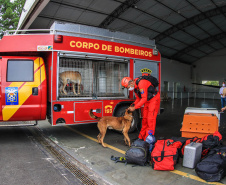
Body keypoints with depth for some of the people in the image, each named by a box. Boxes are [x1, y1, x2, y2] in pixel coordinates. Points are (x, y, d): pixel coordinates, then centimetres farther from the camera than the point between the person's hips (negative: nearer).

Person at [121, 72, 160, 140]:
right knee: (145, 118, 10)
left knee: (150, 119, -10)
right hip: (147, 101, 9)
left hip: (154, 99, -9)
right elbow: (138, 99, 11)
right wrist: (132, 106, -5)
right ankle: (141, 137, 19)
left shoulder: (141, 83, -27)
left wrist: (135, 107, -25)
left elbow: (144, 98, -28)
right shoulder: (135, 87, 3)